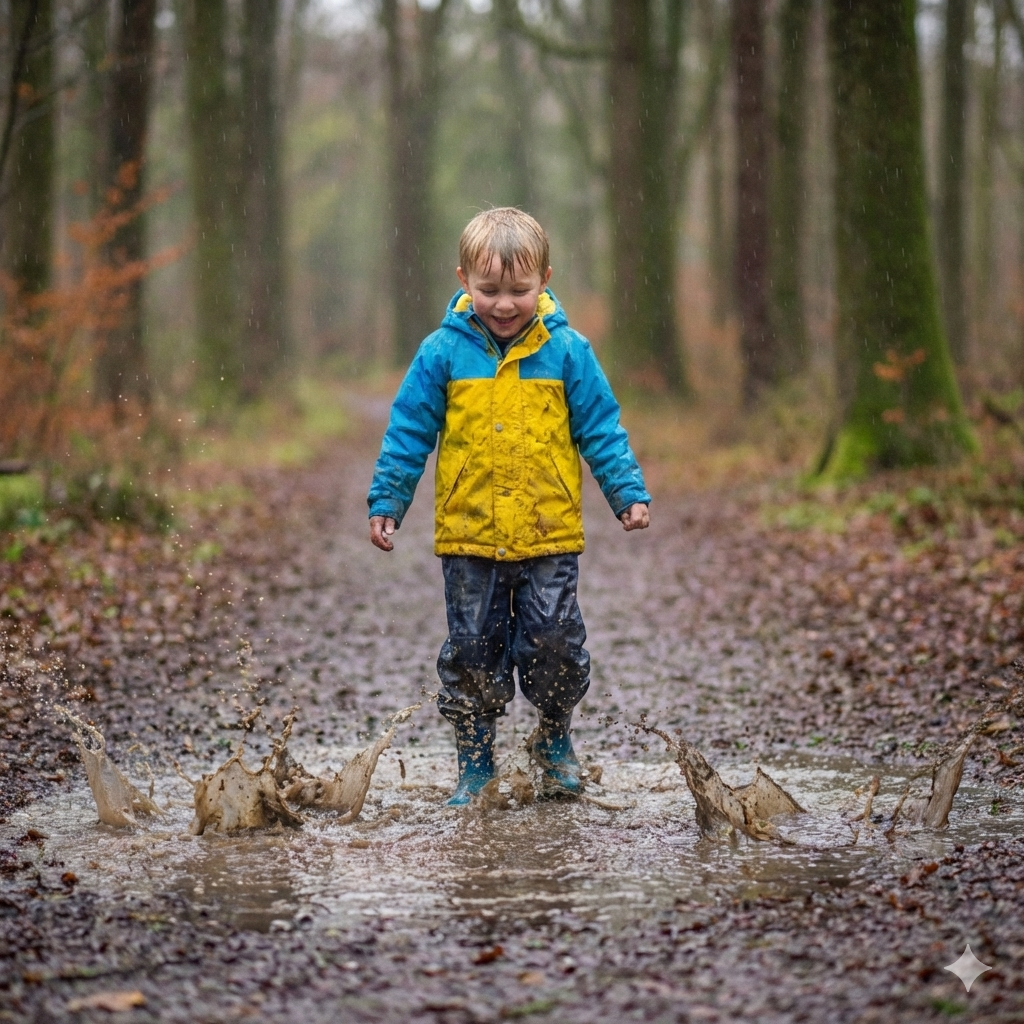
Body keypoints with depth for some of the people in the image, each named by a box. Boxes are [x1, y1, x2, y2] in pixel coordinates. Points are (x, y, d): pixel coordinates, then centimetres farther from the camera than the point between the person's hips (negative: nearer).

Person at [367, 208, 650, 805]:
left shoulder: (567, 351, -1)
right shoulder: (444, 352, -1)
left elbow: (602, 431, 5)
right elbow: (408, 434, 4)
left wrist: (629, 493, -2)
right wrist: (386, 502, 1)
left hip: (550, 535, 0)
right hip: (468, 536, 1)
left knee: (555, 645, 0)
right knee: (472, 652, 6)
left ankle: (555, 739, 26)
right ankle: (476, 764, 19)